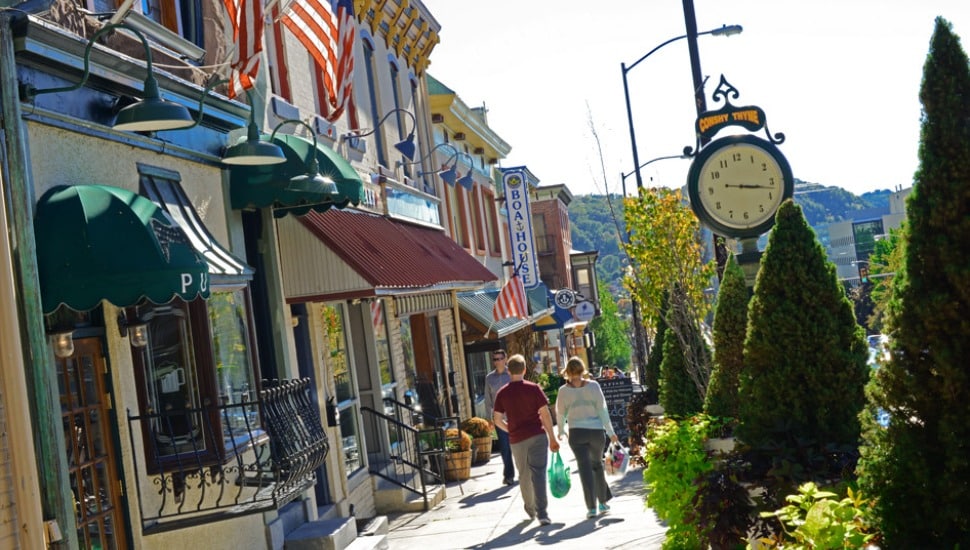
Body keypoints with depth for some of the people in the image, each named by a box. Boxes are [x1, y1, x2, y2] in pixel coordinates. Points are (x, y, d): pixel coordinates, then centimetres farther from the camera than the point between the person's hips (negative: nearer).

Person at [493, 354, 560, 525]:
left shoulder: (502, 393, 1)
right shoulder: (534, 388, -5)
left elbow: (497, 419, 3)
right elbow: (545, 414, -7)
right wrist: (552, 438, -1)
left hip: (517, 440, 2)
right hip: (537, 436, -2)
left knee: (524, 475, 17)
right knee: (538, 474, -5)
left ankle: (530, 509, 31)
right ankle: (542, 513, -13)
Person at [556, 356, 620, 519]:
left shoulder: (564, 390, -3)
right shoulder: (593, 386, -3)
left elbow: (560, 413, 5)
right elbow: (602, 409, -4)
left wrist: (560, 431, 22)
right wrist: (610, 432, -1)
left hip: (577, 433, -1)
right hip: (597, 430, 1)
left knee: (585, 467, 2)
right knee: (597, 464, 19)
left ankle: (592, 507, -4)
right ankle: (603, 502, 27)